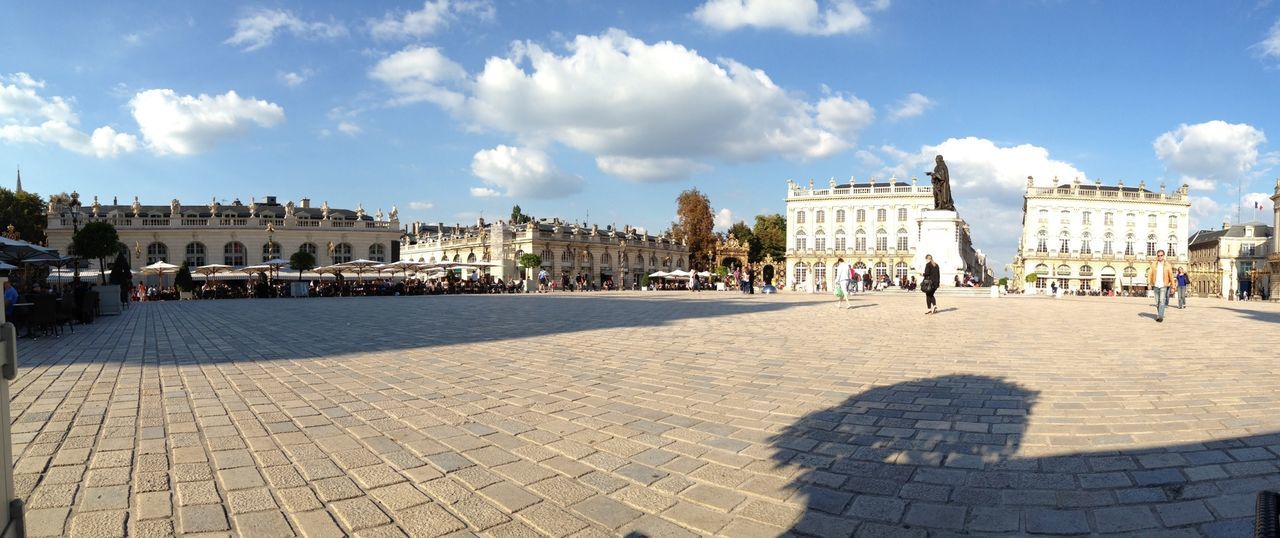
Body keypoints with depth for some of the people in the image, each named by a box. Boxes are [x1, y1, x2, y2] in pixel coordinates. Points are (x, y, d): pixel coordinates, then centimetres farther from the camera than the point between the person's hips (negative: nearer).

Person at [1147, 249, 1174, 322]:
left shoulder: (1167, 265, -1)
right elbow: (1149, 274, -3)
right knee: (1157, 302, 11)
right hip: (1156, 286, 3)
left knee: (1162, 301, -13)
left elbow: (1171, 276, 2)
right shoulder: (1153, 264, 3)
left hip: (1163, 286, -2)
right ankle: (1159, 314, 26)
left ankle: (1160, 317, -16)